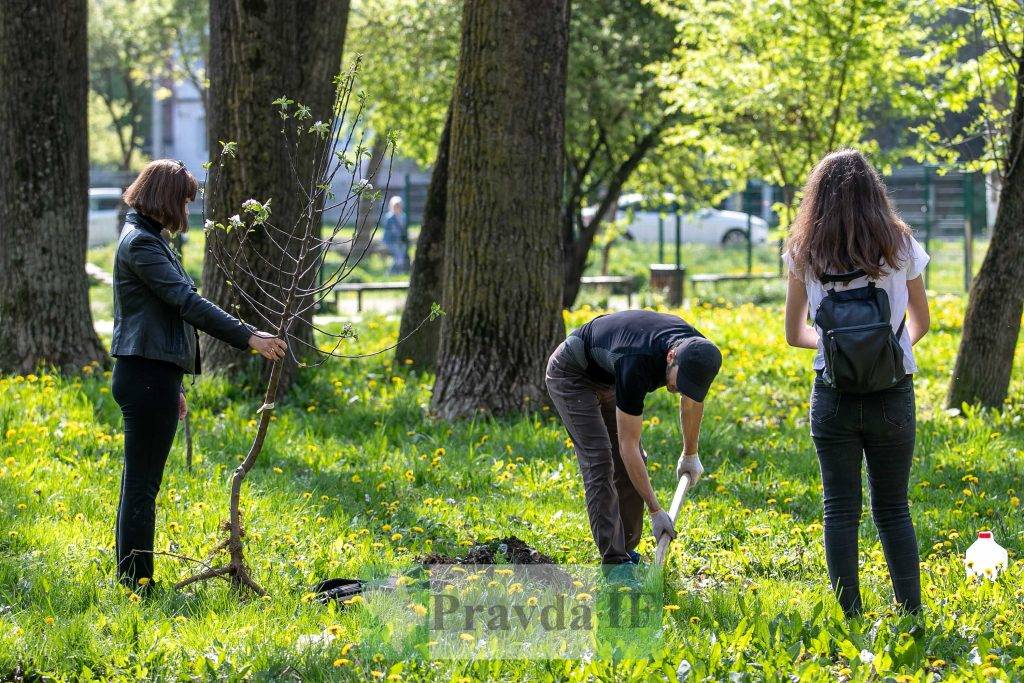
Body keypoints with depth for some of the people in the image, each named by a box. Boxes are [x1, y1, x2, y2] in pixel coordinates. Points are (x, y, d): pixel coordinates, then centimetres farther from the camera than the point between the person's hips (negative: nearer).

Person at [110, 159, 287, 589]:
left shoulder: (147, 239, 19)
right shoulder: (140, 242, -14)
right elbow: (187, 301, -22)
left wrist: (172, 386, 25)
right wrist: (248, 337, -22)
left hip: (150, 376, 11)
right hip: (148, 376, -11)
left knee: (138, 485, 13)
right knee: (142, 485, -6)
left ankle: (133, 581, 19)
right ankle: (138, 582, -3)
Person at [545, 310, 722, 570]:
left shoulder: (697, 350, -21)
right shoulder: (637, 365, -41)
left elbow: (692, 400, 5)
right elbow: (628, 446, -34)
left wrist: (690, 454, 13)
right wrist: (656, 511, -32)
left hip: (606, 379, 8)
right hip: (571, 374, -8)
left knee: (632, 463, 1)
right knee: (599, 463, -16)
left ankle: (626, 549, 11)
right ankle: (614, 561, -16)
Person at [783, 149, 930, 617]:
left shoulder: (804, 254, -2)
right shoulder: (900, 247, -1)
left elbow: (794, 334, 7)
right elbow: (921, 322, 13)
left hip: (833, 398, -1)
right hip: (893, 397, 1)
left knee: (840, 511, 7)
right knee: (893, 510, 11)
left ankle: (849, 618, 6)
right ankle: (911, 614, 8)